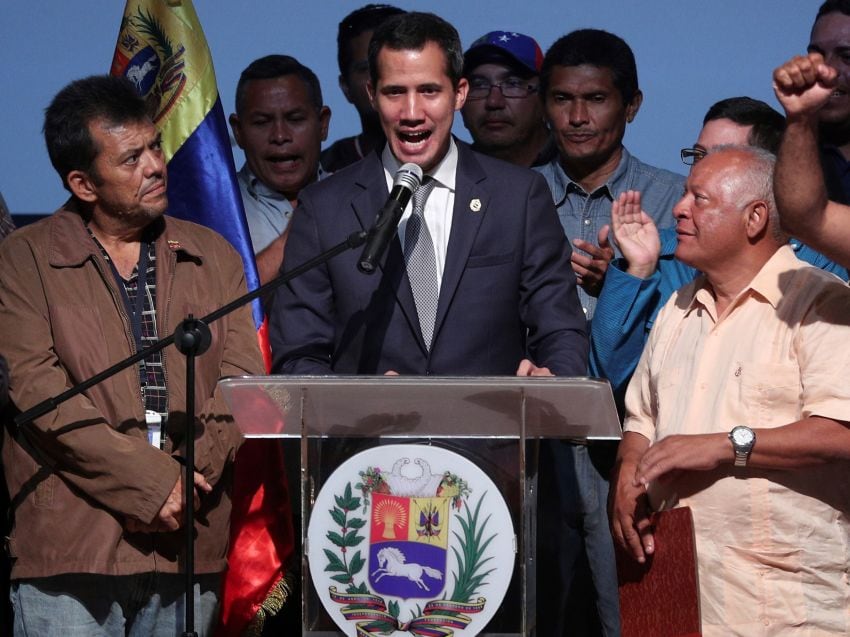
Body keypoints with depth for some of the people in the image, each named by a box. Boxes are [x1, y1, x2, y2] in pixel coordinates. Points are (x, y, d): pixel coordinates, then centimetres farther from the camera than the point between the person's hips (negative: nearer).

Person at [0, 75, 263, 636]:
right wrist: (153, 483, -14)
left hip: (191, 544, 3)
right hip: (71, 543, -3)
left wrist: (196, 474, -11)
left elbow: (242, 377, 7)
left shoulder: (213, 257, 16)